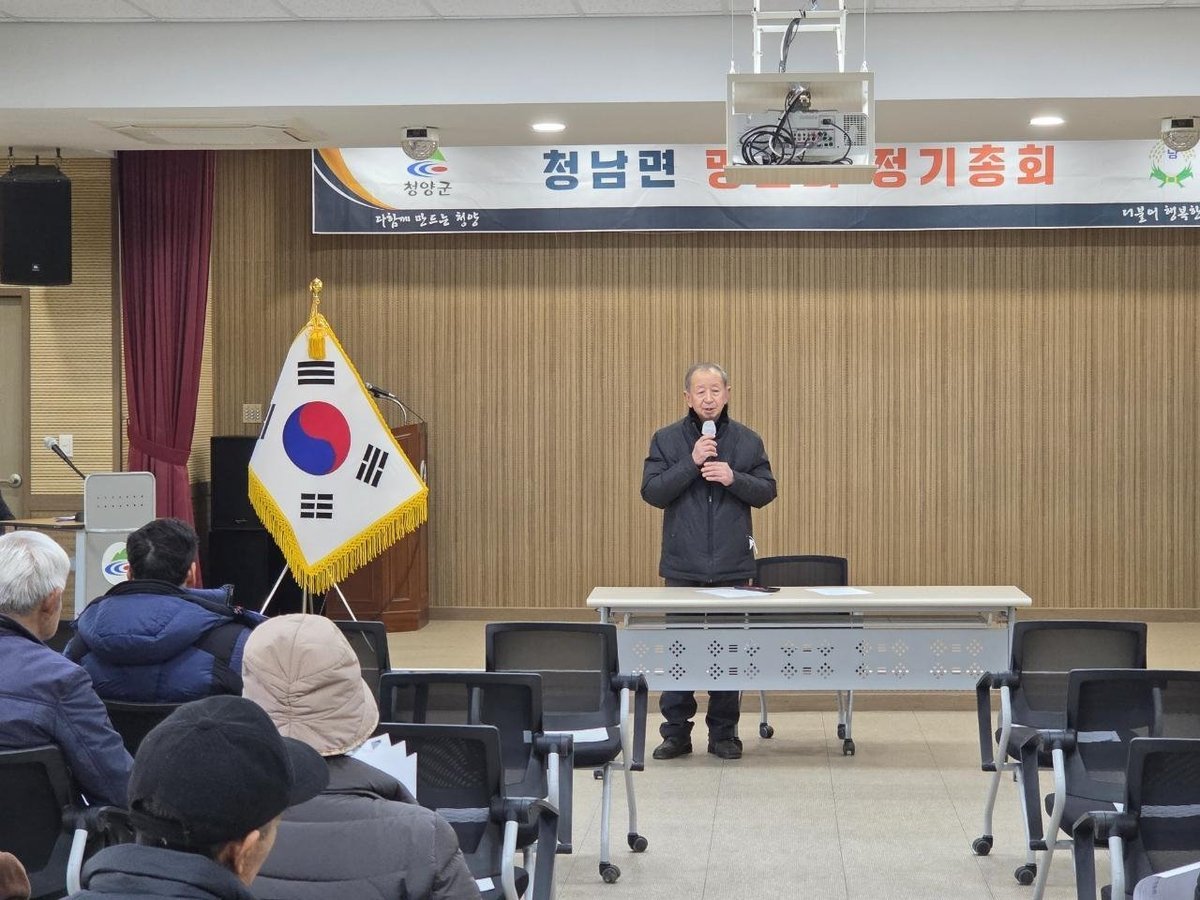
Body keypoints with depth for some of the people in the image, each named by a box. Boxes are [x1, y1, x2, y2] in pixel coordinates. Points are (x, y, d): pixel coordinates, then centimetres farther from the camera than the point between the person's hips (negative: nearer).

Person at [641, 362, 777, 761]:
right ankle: (676, 732, 11)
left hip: (732, 565, 1)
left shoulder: (748, 441, 5)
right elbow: (651, 492, -7)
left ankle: (724, 732, 14)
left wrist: (734, 478, -14)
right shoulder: (666, 440, 1)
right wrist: (691, 463, -18)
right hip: (683, 565, -1)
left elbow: (767, 491, 4)